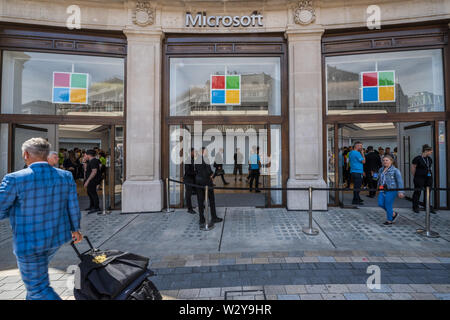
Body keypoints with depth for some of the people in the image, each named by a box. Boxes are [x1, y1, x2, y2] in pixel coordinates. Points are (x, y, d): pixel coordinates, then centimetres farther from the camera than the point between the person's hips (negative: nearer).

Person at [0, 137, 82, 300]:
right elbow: (73, 207, 0)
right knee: (37, 274, 32)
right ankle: (32, 298, 52)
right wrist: (75, 229, 14)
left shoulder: (15, 179, -20)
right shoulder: (65, 176, -7)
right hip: (57, 238, 6)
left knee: (38, 287, 9)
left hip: (28, 243, -5)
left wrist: (18, 207, 7)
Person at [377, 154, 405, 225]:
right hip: (382, 190, 7)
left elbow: (399, 181, -9)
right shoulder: (381, 170, 14)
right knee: (380, 203, 1)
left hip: (391, 190, -7)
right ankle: (394, 214, 25)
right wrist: (379, 186, 23)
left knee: (388, 205, -3)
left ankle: (389, 220, 16)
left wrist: (400, 191, -14)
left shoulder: (395, 170, -5)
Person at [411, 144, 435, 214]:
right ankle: (415, 207, 10)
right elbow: (413, 168, -7)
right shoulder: (417, 158, -11)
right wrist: (415, 176, -1)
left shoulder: (430, 159, 10)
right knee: (417, 192, 0)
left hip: (428, 178, 7)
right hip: (419, 178, -6)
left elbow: (431, 167, 20)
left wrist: (430, 174, 11)